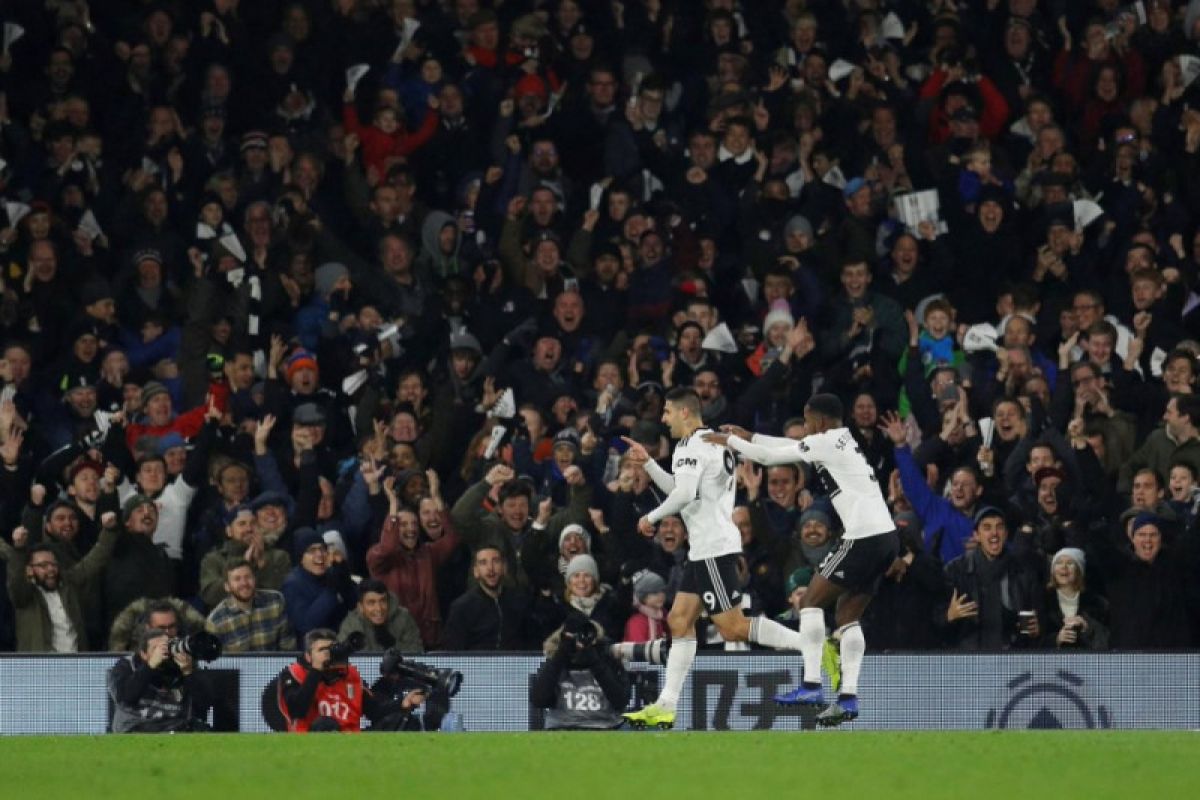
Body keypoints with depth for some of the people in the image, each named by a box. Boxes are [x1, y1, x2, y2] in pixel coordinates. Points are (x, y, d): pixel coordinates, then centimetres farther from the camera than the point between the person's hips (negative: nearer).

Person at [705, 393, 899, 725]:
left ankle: (811, 685, -5)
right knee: (848, 616, 13)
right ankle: (848, 697, 7)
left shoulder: (824, 443, -5)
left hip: (863, 539, -9)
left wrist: (729, 440, 15)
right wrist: (750, 437, 35)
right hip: (887, 537, 9)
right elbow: (792, 448, 33)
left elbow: (770, 456, 2)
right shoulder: (844, 441, 20)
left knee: (812, 600, 1)